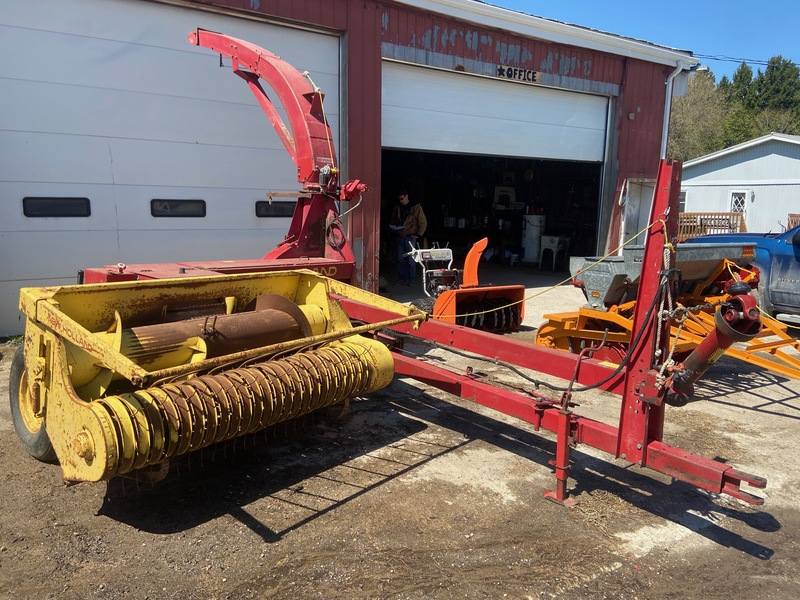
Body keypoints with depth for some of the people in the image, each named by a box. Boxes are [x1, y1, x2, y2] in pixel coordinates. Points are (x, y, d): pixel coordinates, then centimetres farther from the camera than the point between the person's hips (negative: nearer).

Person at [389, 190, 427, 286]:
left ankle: (411, 280, 5)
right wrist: (393, 226, 4)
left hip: (410, 237, -4)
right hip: (399, 237, 5)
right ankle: (402, 279, 17)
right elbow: (392, 220, 25)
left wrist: (418, 234, -8)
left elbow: (423, 222, -2)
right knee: (400, 259, 7)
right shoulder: (397, 208, 10)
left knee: (411, 260, -4)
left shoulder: (416, 207, -3)